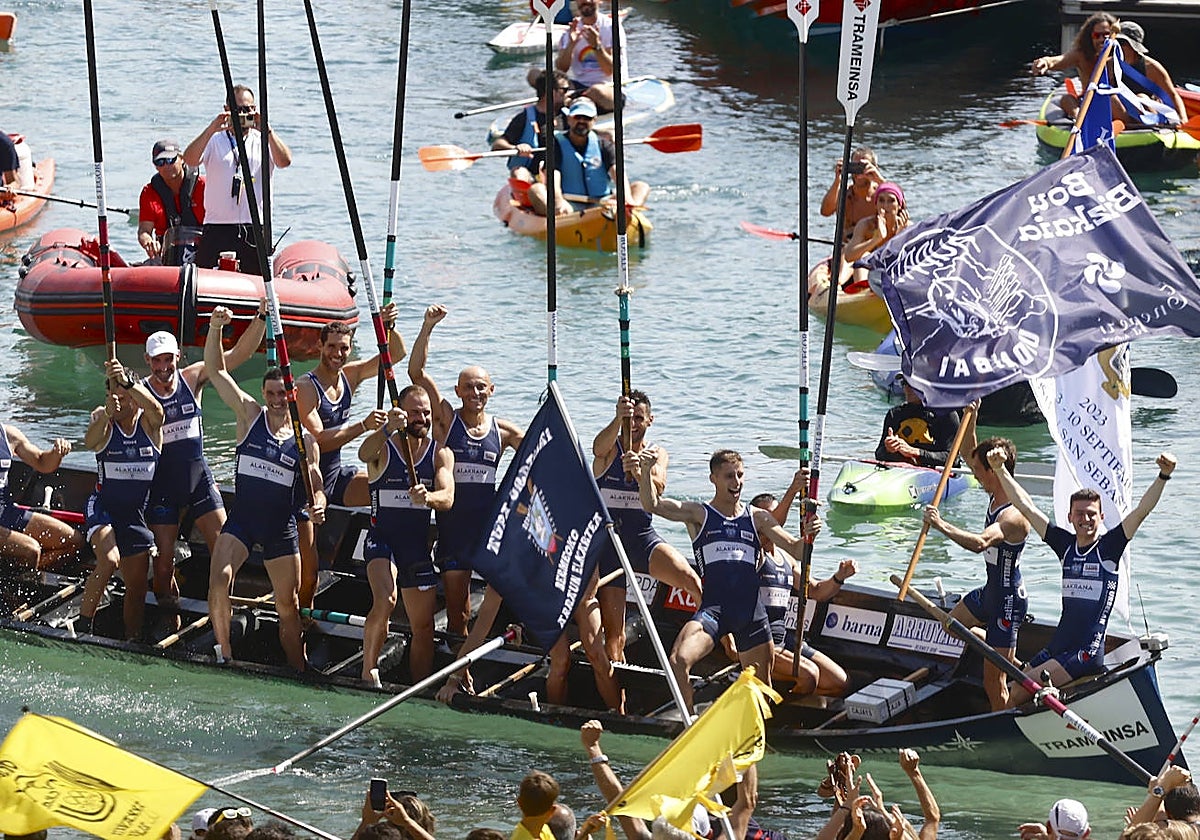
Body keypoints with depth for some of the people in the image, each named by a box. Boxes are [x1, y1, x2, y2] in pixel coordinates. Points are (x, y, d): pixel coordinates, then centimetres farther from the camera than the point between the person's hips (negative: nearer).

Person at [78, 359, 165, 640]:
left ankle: (132, 639, 23)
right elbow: (90, 441, -26)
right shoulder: (103, 417, -5)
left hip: (137, 513, 3)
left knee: (137, 583, 8)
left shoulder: (149, 423, -4)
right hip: (103, 508, -3)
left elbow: (156, 410, -28)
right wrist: (106, 414, -46)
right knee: (109, 560, -28)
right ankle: (83, 624, -17)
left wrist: (126, 382, -45)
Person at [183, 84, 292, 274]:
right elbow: (189, 160, -9)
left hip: (254, 229, 1)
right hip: (217, 229, -1)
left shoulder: (262, 141, 10)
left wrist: (266, 130, -21)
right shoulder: (214, 141, 9)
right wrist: (212, 129, -20)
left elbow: (284, 161, -9)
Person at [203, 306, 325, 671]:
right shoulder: (250, 415, 0)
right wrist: (215, 328, -19)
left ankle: (299, 671, 18)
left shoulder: (304, 439, 1)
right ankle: (224, 653, -13)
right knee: (219, 581, -23)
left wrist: (318, 504, -19)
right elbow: (215, 370, -5)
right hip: (241, 519, -1)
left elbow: (315, 484, 5)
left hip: (281, 527, 1)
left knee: (288, 606, 7)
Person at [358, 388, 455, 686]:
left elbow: (447, 498, -11)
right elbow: (364, 454, -29)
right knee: (385, 602, -30)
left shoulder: (440, 454, 5)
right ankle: (368, 671, -15)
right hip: (382, 538, -4)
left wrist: (428, 497, -34)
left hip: (418, 546, 4)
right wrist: (388, 429, -47)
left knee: (423, 628, 9)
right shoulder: (383, 447, -3)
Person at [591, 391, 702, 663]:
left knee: (689, 579, -27)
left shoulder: (657, 454, 7)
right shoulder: (610, 449, 2)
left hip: (643, 538, 1)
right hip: (609, 540, -1)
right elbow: (599, 448, -24)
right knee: (613, 632, -3)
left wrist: (640, 472, -40)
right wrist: (618, 420, -46)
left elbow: (659, 485, -15)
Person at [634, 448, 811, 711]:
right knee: (678, 661, -27)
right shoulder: (698, 515, 7)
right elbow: (652, 504, -6)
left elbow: (796, 550, 12)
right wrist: (646, 471, -24)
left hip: (751, 611, 3)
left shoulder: (758, 518, 15)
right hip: (712, 608, -3)